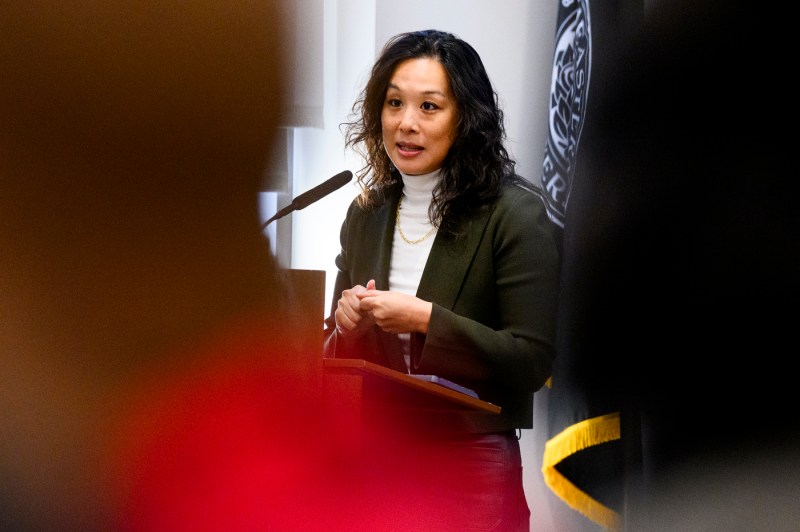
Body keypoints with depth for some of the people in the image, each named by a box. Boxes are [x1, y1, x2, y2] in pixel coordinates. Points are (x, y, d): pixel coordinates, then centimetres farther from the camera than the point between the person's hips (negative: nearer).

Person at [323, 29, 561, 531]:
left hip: (471, 466, -5)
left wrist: (425, 320, -23)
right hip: (373, 457, 5)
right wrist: (346, 325, -9)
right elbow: (335, 356, 14)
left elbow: (532, 362, -16)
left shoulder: (516, 215, -11)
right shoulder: (366, 216, 7)